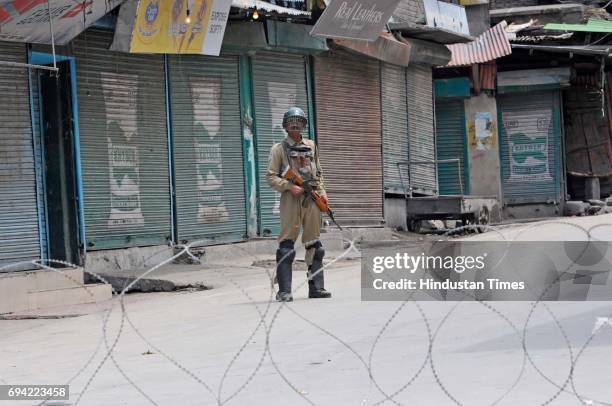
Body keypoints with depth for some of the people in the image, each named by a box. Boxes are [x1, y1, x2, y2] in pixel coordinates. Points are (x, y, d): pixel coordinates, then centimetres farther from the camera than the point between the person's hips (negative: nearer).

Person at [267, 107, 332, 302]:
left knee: (314, 245, 7)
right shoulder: (279, 149, 3)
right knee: (287, 244, -8)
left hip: (312, 197, 5)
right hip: (291, 198, -5)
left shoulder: (311, 146, 17)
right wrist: (290, 187, -16)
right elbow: (271, 177, -2)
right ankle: (284, 291, -9)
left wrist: (322, 191, 9)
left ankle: (316, 288, 12)